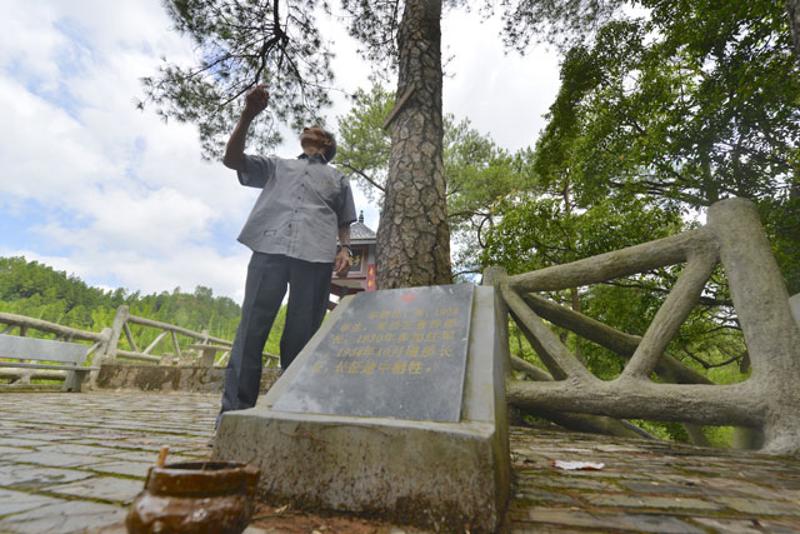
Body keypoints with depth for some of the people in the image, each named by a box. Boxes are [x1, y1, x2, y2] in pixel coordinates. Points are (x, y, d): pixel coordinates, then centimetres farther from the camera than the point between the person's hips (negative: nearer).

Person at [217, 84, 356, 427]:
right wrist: (247, 116, 7)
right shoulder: (277, 166, 29)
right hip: (270, 247, 1)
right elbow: (232, 159, 18)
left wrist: (344, 249, 4)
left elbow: (344, 223, 24)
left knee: (301, 335, -4)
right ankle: (233, 411, -4)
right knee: (252, 328, -8)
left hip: (316, 256, 0)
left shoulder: (338, 179, 29)